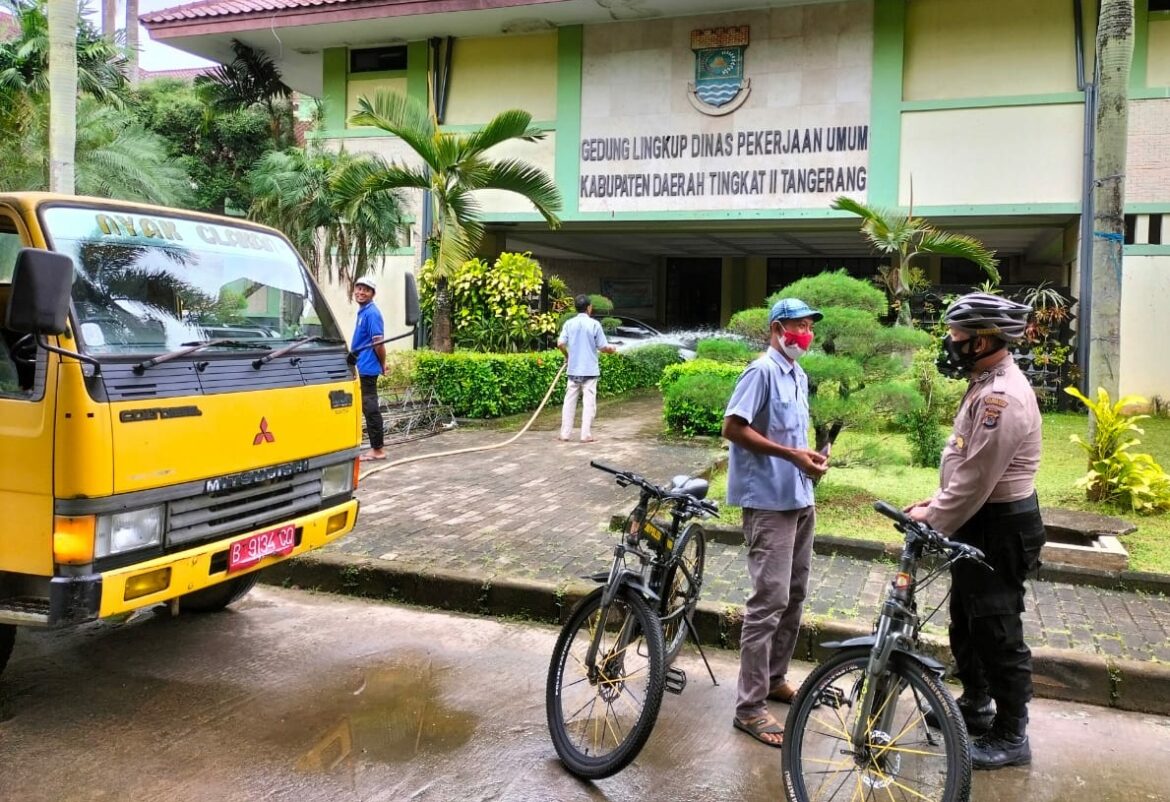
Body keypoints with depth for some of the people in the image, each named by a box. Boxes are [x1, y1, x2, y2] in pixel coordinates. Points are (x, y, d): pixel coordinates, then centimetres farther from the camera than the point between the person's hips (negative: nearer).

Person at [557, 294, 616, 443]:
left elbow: (560, 343, -7)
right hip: (590, 370, -3)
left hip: (573, 370, 3)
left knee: (569, 401, 9)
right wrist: (611, 349, 15)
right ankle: (586, 435, 0)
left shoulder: (569, 323, 0)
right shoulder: (594, 324, -7)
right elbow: (602, 347, -7)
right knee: (589, 403, 2)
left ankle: (564, 434, 10)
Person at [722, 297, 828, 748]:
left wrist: (810, 458, 3)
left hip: (800, 499, 10)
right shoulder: (762, 372, -12)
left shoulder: (799, 376, 15)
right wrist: (790, 454, -21)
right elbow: (733, 427, -20)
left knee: (794, 595, 16)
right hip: (768, 501, -9)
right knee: (769, 600, -10)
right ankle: (750, 707, -4)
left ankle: (776, 678, 32)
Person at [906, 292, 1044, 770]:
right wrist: (938, 501, 9)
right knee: (965, 622, 22)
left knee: (997, 632, 1)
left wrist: (932, 519, -16)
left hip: (999, 528, -11)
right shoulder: (988, 384, 9)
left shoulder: (1001, 396, -25)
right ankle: (975, 704, 39)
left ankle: (1010, 737, 15)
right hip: (980, 521, 11)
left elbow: (975, 477, -26)